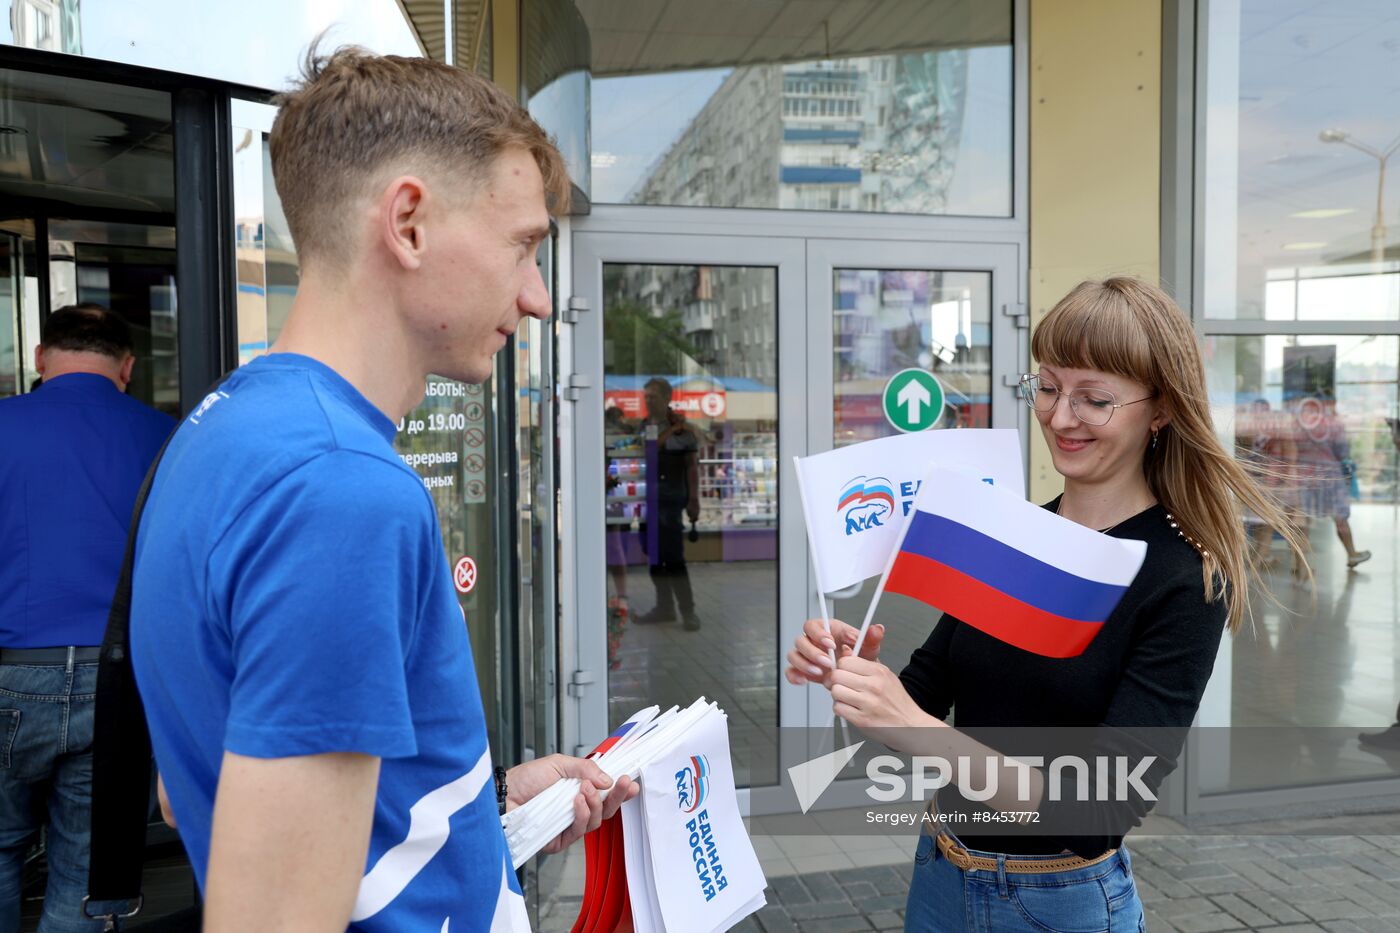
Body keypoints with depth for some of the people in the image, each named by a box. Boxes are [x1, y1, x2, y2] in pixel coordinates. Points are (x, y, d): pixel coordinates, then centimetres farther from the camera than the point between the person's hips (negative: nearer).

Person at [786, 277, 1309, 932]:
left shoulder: (1185, 583, -18)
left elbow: (1099, 815, -24)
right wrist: (855, 667, -18)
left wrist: (914, 726, -35)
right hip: (940, 874, 4)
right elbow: (924, 691, 3)